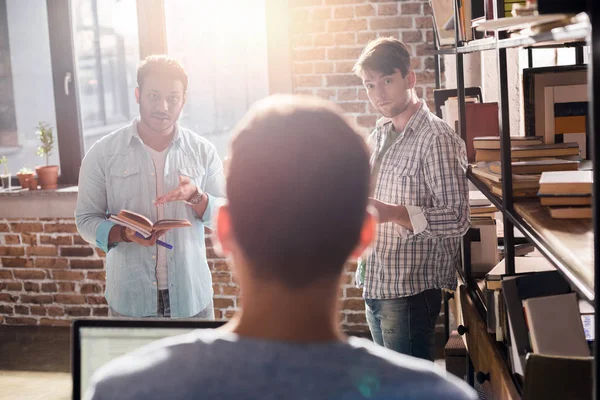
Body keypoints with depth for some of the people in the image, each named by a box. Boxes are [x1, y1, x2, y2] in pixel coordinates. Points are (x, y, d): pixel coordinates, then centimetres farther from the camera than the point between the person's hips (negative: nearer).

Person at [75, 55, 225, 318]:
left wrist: (196, 197, -17)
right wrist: (124, 233, -20)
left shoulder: (203, 151, 3)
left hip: (191, 294, 2)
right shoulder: (103, 153, -1)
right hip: (130, 297, -1)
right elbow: (86, 219, 0)